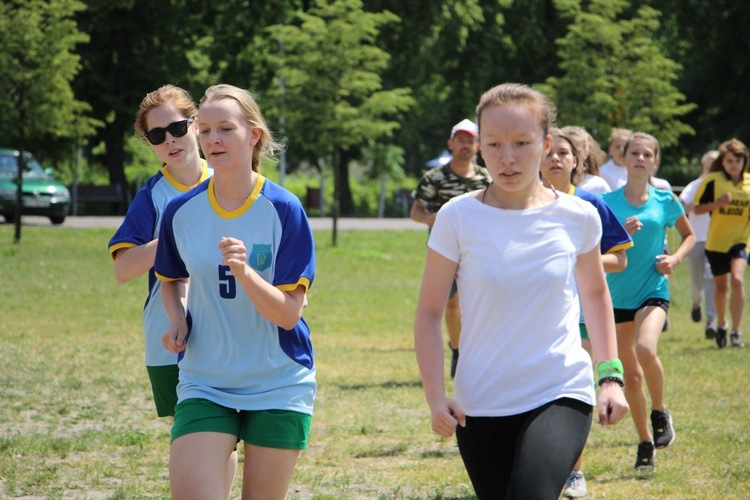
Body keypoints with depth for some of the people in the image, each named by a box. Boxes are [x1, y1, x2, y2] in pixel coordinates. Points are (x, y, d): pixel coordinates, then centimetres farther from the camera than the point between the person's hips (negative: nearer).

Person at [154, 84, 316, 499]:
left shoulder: (284, 210, -10)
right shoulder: (182, 212, -1)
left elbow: (288, 314, -14)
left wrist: (244, 271, -30)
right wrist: (177, 320, -1)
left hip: (279, 387, -2)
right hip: (205, 384, 2)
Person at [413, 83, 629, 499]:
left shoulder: (577, 218, -1)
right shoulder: (458, 218, -5)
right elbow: (428, 313, 0)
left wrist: (610, 374, 10)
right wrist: (436, 396, -12)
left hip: (562, 397, -1)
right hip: (480, 406, 1)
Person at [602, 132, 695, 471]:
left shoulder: (665, 201, 2)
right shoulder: (608, 202, 1)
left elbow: (689, 235, 17)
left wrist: (676, 258, -2)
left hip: (654, 291, -2)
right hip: (618, 295, 2)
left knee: (645, 349, -29)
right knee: (630, 375, 6)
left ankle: (660, 412, -4)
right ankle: (645, 443, 22)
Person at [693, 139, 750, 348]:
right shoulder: (713, 181, -6)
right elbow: (698, 208, -5)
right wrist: (718, 203, -20)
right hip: (716, 241, 0)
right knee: (721, 286, 12)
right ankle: (721, 325, 38)